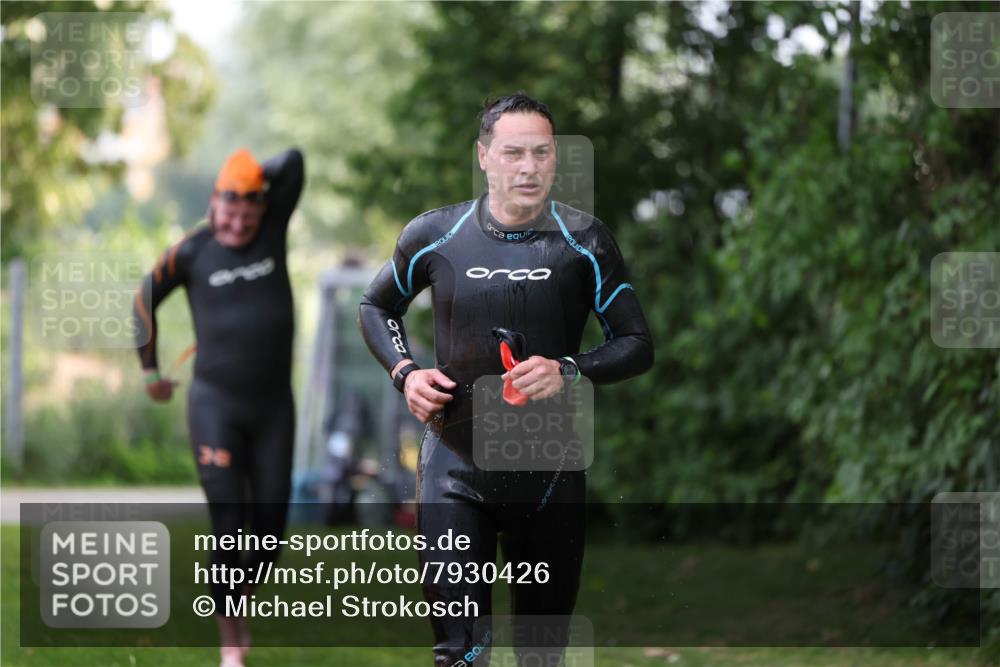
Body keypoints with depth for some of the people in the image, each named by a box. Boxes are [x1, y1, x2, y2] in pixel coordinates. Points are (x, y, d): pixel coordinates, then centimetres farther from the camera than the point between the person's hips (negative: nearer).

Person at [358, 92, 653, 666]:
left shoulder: (583, 241, -3)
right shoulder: (435, 236, -1)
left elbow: (638, 345, 1)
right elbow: (377, 306, 17)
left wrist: (569, 371, -17)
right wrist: (405, 372, -1)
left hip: (550, 468, 0)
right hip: (455, 463, 0)